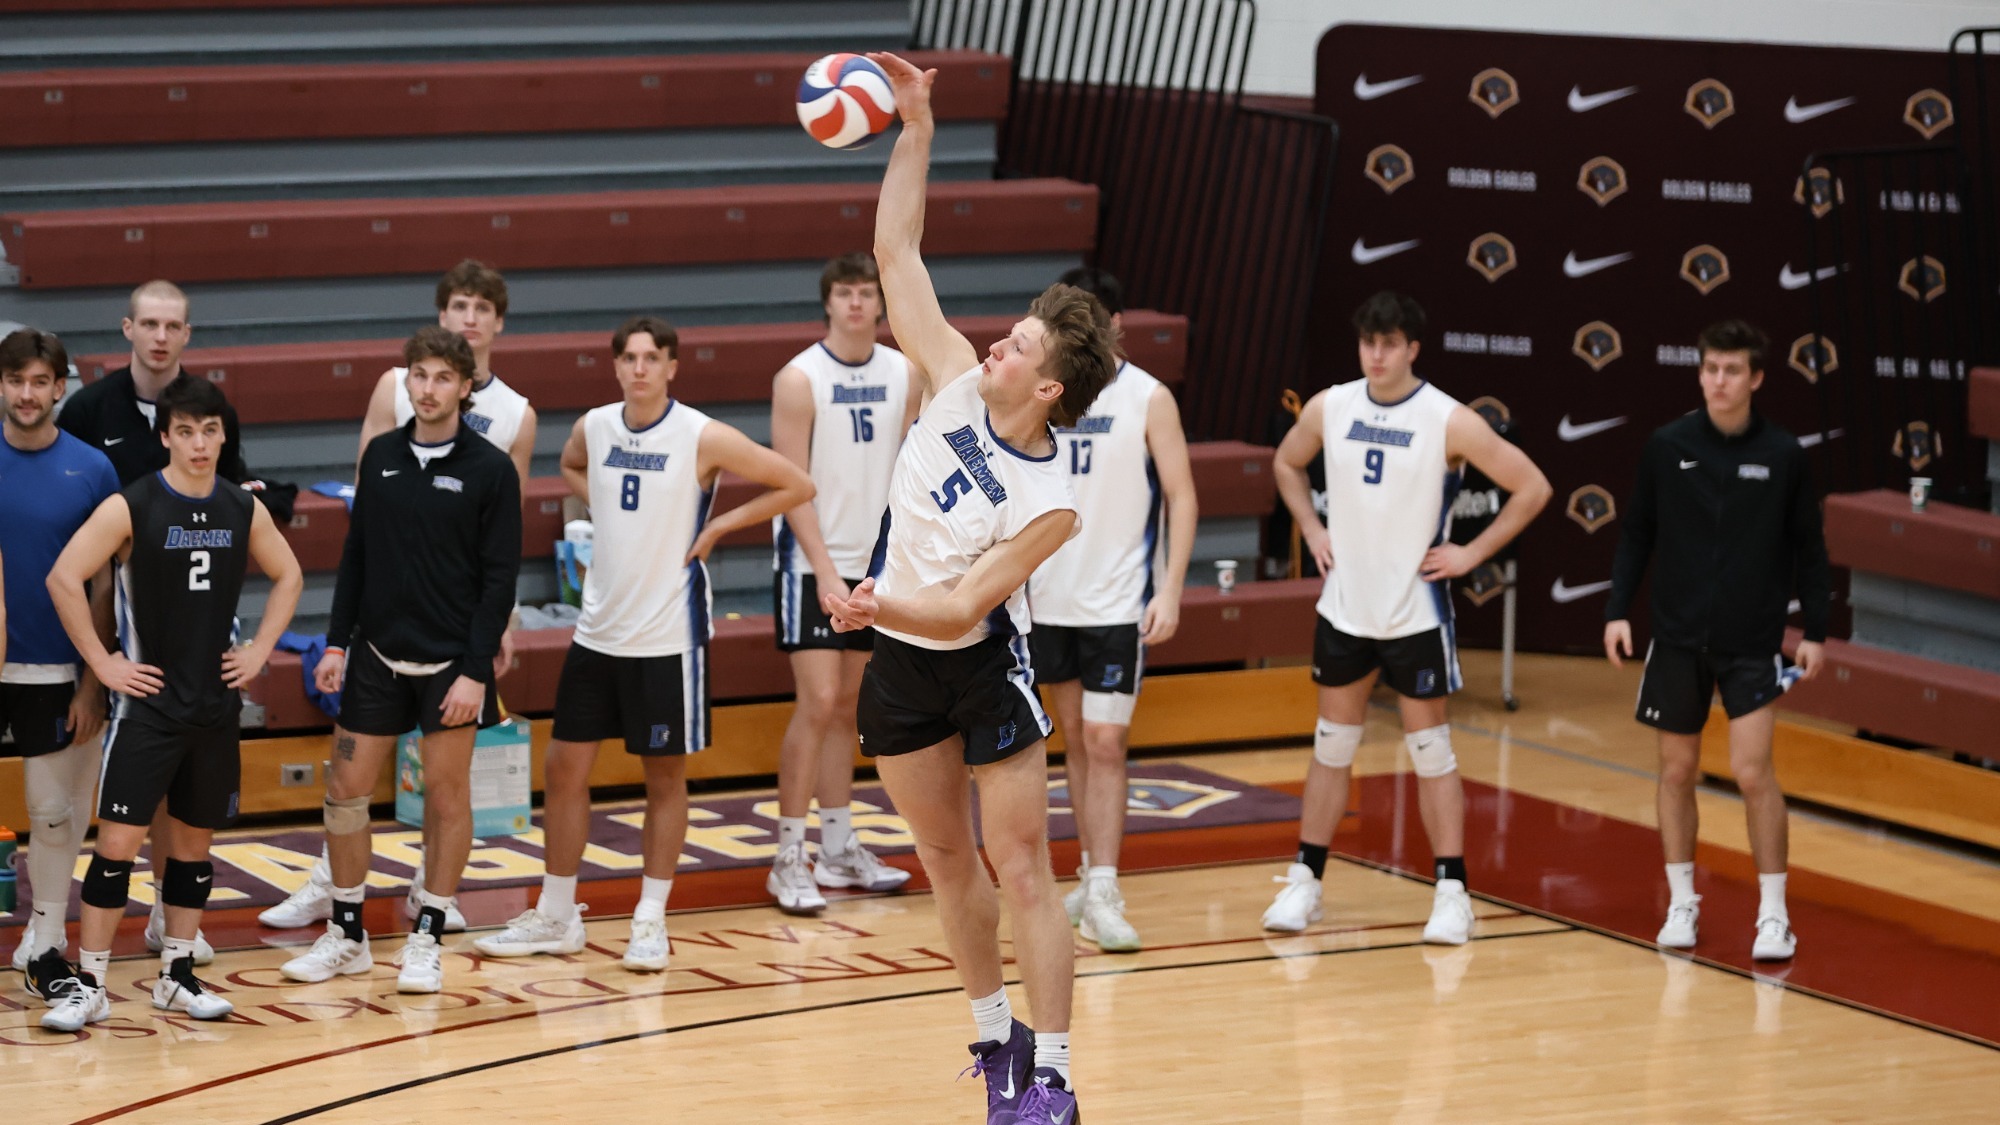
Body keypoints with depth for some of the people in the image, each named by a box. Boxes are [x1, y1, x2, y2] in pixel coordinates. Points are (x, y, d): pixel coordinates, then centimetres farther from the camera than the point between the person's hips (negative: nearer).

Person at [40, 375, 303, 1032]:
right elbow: (64, 578, -13)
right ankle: (90, 985, -3)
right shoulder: (130, 508, -11)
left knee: (195, 840, 10)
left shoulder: (243, 511, 4)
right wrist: (103, 663, -13)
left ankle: (177, 977, 21)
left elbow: (287, 577, 19)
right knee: (119, 838, -8)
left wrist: (259, 652, 9)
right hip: (147, 702, -4)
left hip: (216, 705, 5)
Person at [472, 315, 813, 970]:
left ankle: (651, 920, 14)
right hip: (598, 630, 5)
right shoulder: (595, 427, 2)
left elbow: (797, 486, -8)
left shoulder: (703, 439, -12)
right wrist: (602, 505, 8)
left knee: (664, 775, 5)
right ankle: (556, 916, 17)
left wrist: (718, 526, -10)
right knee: (564, 768, 6)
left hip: (667, 636, -5)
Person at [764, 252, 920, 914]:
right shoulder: (801, 379, -12)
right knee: (818, 704, -11)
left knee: (845, 708, 12)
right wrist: (826, 573, -19)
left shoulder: (903, 375, 4)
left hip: (870, 563, 5)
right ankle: (789, 860, -7)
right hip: (809, 561, -5)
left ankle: (838, 849, 19)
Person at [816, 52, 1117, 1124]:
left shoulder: (1050, 504, -23)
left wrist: (881, 604, -40)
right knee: (946, 856, 13)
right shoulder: (956, 382, -9)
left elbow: (965, 606, -24)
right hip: (902, 666, 6)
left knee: (1019, 866, -5)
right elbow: (896, 251, -7)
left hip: (983, 664, -6)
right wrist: (915, 128, -12)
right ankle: (996, 1036, 26)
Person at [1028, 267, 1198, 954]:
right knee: (1074, 736, 12)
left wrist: (1170, 591, -16)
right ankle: (1091, 873, 23)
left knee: (1105, 742, -10)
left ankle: (1103, 897, -12)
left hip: (1119, 604, -5)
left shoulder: (1148, 400, -8)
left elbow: (1182, 498, -8)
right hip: (1050, 599, 5)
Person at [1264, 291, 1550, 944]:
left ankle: (1452, 892, 6)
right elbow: (1287, 464, 20)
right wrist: (1312, 530, 8)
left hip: (1416, 613, -4)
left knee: (1429, 749, 1)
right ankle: (1304, 880, 18)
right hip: (1344, 607, 4)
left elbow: (1532, 488, -10)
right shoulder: (1330, 408, 0)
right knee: (1332, 746, 11)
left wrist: (1471, 554, -11)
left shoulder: (1448, 421, -13)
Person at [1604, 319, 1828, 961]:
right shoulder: (1666, 447, -1)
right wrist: (1618, 610, -2)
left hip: (1753, 643, -2)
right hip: (1678, 638, 2)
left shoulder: (1783, 456, -3)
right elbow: (1637, 535, 7)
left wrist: (1815, 632, 1)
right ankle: (1681, 903, 21)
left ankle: (1773, 916, 0)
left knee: (1753, 770, -9)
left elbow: (1809, 549, 4)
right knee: (1677, 770, 7)